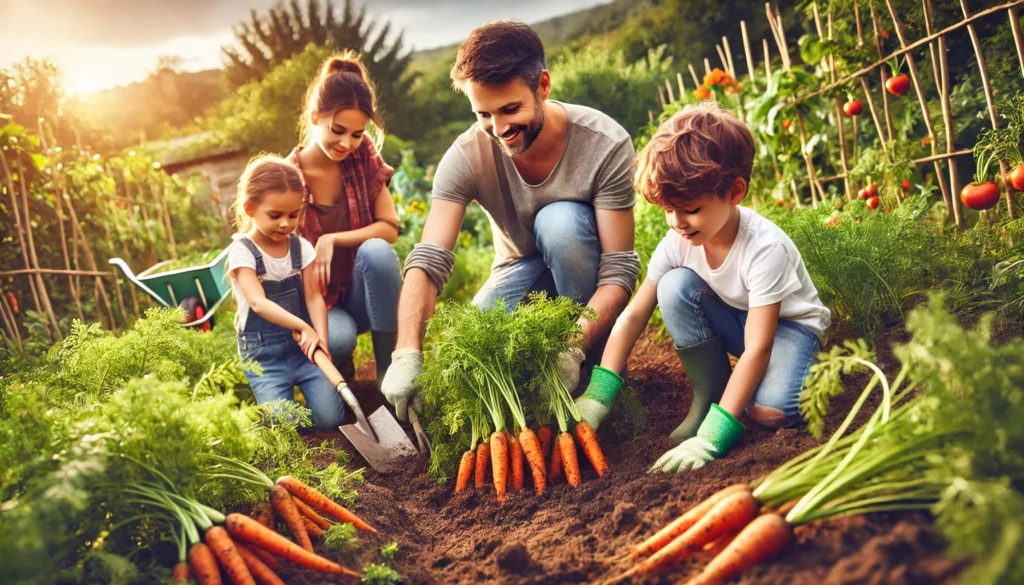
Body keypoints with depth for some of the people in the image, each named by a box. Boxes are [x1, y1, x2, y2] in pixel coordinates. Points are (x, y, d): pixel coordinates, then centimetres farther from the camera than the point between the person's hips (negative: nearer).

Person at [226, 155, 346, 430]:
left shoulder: (301, 247, 2)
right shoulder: (242, 252, -10)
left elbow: (313, 296, -5)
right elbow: (259, 302, -24)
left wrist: (320, 338, -23)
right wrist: (303, 327, -38)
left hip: (303, 344, 3)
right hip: (264, 352, -3)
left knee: (329, 418, -13)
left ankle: (302, 382, 17)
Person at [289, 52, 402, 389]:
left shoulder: (363, 155, -5)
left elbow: (389, 228, -7)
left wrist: (333, 240, -20)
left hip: (362, 294, 2)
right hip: (316, 300, -2)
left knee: (377, 250, -31)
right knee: (338, 338, -36)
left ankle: (390, 371, -21)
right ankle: (338, 367, 3)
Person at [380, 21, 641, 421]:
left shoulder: (606, 145, -27)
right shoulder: (466, 156, -22)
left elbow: (620, 270, -27)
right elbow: (427, 262, -29)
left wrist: (573, 349, -43)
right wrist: (407, 356, -45)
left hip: (582, 272, -1)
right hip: (522, 271, 2)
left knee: (560, 220, -34)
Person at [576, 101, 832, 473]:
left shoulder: (765, 248, -34)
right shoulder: (676, 243, -19)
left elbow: (757, 348, -35)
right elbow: (634, 315, -15)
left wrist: (711, 438, -41)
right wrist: (597, 394, -27)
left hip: (789, 324, -5)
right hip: (734, 320, 5)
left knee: (772, 410, -37)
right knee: (675, 286, -26)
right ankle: (707, 395, -10)